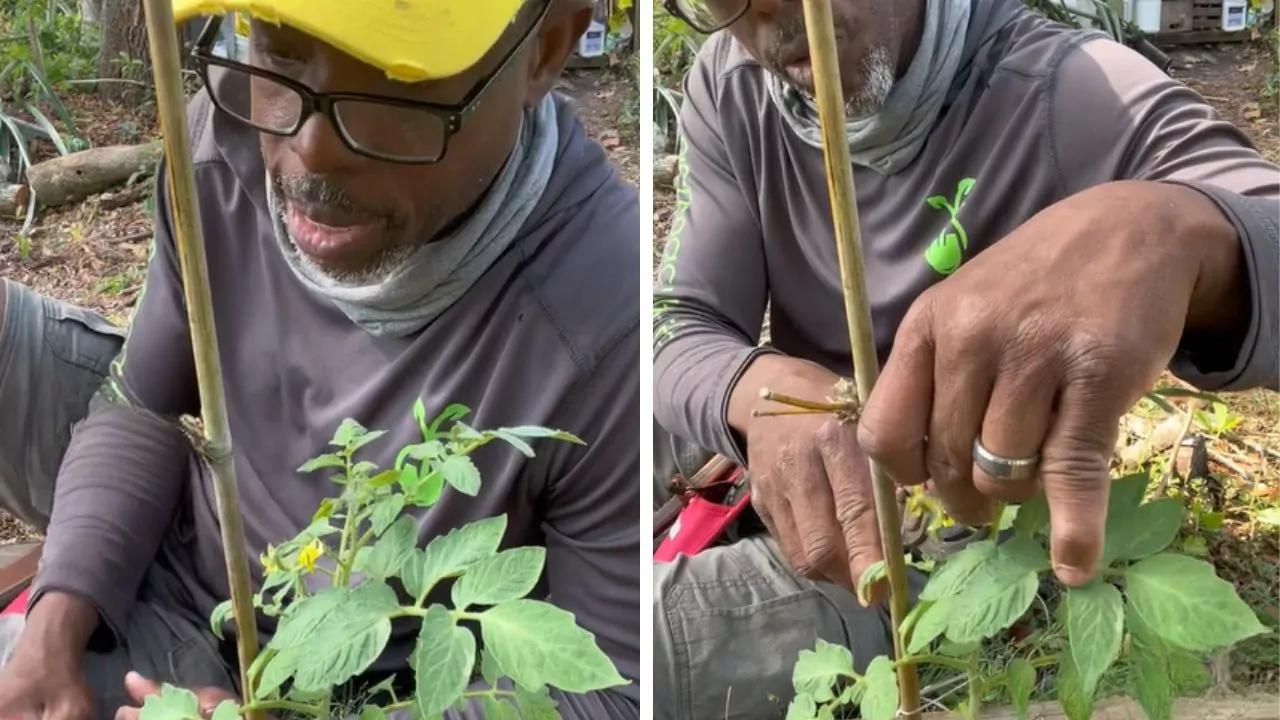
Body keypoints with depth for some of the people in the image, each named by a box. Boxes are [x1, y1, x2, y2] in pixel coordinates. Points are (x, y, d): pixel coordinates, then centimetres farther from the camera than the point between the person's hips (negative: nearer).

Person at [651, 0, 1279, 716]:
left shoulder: (1084, 95, -20)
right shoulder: (730, 88, -4)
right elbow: (680, 332, -7)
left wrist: (1170, 231, -55)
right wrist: (762, 387, -31)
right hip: (813, 528, 5)